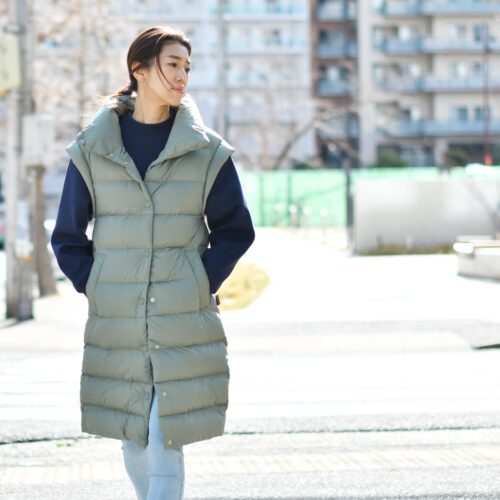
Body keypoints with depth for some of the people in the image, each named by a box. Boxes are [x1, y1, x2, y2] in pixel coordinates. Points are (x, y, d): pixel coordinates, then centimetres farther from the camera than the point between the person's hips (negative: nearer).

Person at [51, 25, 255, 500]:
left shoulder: (206, 150, 1)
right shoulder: (93, 148, 2)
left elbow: (235, 230, 9)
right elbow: (67, 236, 10)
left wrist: (205, 285, -1)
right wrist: (93, 287, 0)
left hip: (185, 323, -1)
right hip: (115, 324, 2)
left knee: (166, 442, -7)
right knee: (133, 441, 11)